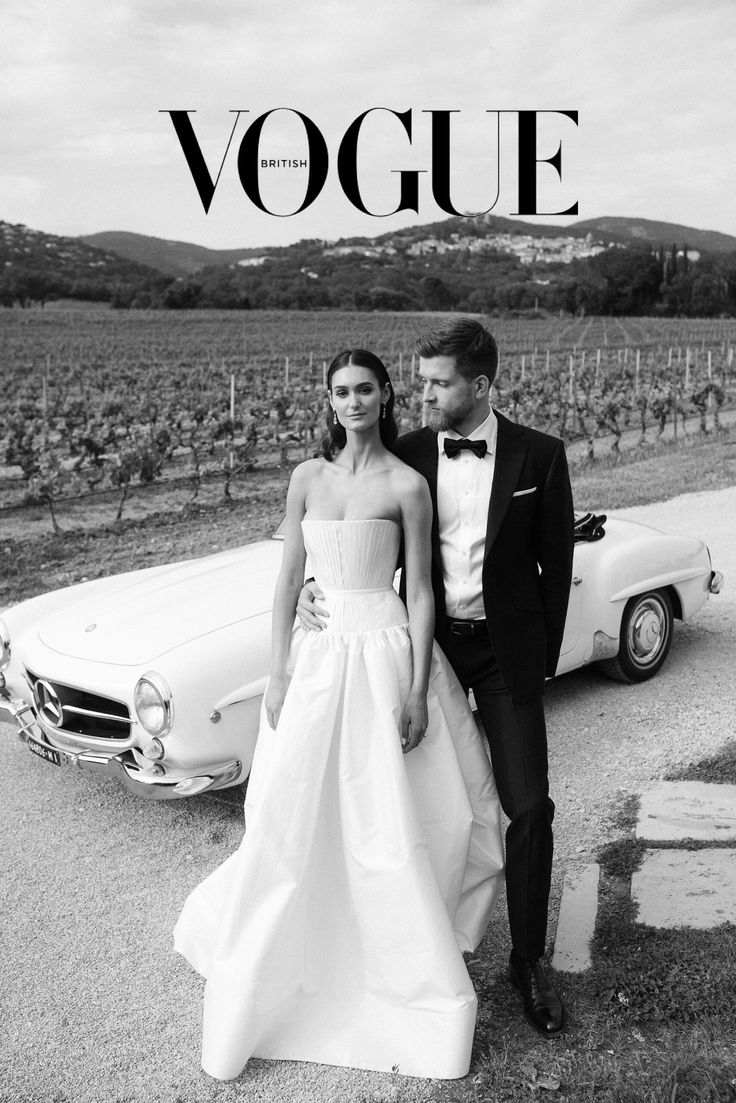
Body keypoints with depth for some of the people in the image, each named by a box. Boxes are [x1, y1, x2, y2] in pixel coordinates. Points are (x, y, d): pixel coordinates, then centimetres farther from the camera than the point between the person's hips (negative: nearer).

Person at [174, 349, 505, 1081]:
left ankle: (418, 982, 22)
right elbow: (289, 580, 7)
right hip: (319, 656, 3)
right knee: (296, 819, 10)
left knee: (393, 824, 3)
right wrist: (278, 675, 2)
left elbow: (420, 592, -3)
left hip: (385, 655, -3)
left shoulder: (406, 486, -4)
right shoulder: (308, 478, 6)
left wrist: (417, 690, -8)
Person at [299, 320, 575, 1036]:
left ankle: (528, 961, 18)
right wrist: (309, 585, -13)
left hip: (506, 649, -1)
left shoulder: (539, 456, -7)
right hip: (429, 643, 2)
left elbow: (556, 561, 0)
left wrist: (543, 656, 2)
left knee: (528, 807, -1)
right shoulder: (407, 455, -3)